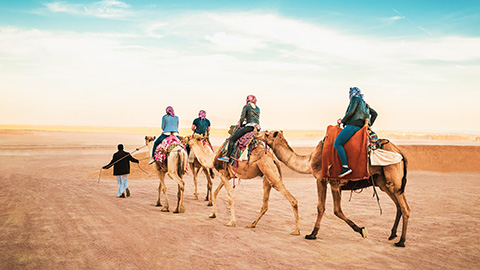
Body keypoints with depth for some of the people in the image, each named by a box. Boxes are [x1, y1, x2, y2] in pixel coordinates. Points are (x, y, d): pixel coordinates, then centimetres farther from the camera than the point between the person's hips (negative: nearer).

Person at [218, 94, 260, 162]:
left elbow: (242, 118, 0)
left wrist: (240, 125, 19)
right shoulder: (258, 109, 22)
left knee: (232, 139, -8)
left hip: (249, 126, -7)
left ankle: (227, 157, -18)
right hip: (257, 128, 7)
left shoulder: (246, 107, 5)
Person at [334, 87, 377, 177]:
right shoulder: (363, 102, 26)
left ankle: (345, 167, -29)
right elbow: (374, 114, 27)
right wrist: (368, 125, 28)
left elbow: (351, 112, -13)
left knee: (337, 143, -19)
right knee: (338, 143, 20)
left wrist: (342, 121, -1)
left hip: (352, 125, -10)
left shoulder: (355, 98, 2)